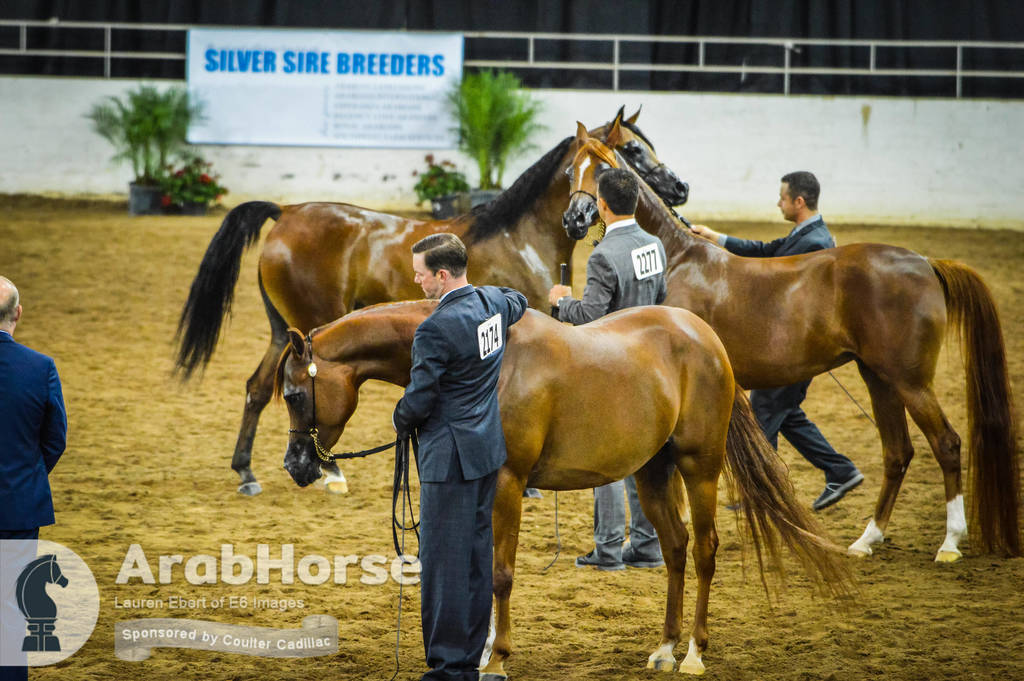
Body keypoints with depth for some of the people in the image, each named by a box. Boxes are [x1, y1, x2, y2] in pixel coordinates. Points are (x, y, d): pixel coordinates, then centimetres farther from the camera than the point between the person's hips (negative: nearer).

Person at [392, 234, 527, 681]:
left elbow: (419, 399, -17)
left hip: (451, 457, -9)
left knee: (443, 560, -3)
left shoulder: (436, 329, -22)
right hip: (488, 447, 9)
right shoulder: (494, 302, 3)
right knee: (477, 554, 15)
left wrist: (400, 422, 3)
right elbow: (518, 303, 29)